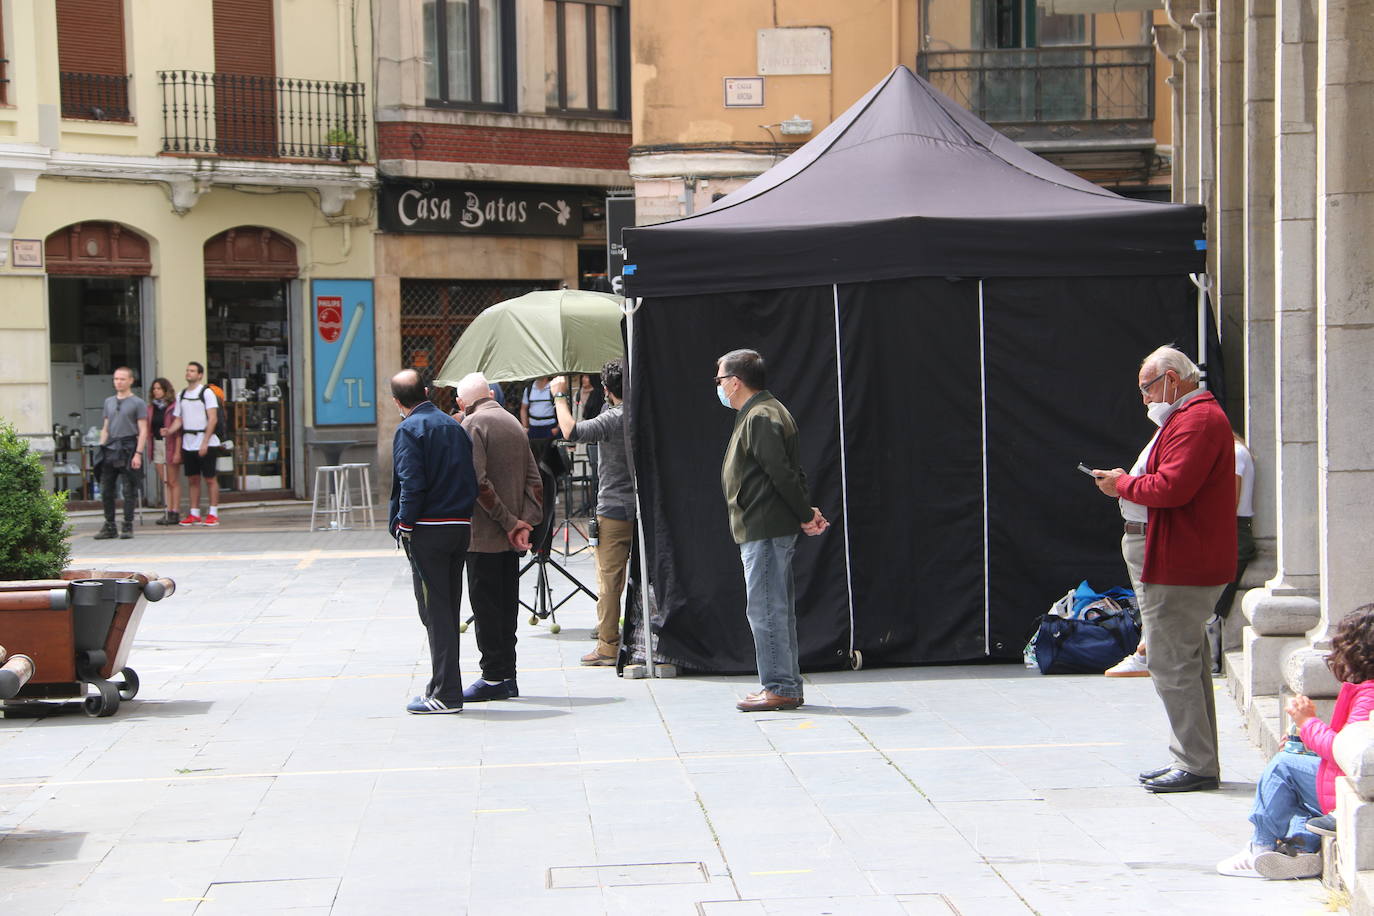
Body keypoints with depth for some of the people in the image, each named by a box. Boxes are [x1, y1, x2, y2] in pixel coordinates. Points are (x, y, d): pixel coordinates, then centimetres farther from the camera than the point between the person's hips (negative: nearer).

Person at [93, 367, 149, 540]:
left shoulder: (138, 403, 0)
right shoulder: (109, 402, 18)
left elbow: (143, 431, -4)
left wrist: (138, 454, -13)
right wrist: (102, 448, 13)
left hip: (128, 448, -5)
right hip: (110, 448, 6)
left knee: (129, 491, -3)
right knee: (106, 490, 5)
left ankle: (128, 527, 4)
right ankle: (109, 527, 13)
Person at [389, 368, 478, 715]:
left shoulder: (409, 429, -9)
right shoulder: (454, 426, 12)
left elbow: (412, 484, -18)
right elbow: (472, 480, 11)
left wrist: (404, 525, -10)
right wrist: (462, 512, 14)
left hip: (427, 530, -7)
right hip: (460, 527, 7)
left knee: (434, 611, -3)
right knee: (449, 610, 14)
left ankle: (445, 693, -2)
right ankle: (447, 688, 21)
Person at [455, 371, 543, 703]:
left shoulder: (472, 424, -8)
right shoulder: (514, 423, 14)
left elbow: (479, 481, -18)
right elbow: (534, 480, 8)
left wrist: (509, 523, -13)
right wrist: (525, 523, -2)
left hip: (484, 536, -7)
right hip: (511, 538, 7)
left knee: (485, 605, -3)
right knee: (507, 604, 11)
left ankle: (493, 677, -2)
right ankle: (507, 677, 14)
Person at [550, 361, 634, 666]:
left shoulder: (612, 419, -16)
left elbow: (571, 431, -29)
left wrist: (560, 396, -16)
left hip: (614, 510, -6)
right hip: (645, 509, 6)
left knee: (609, 581, -1)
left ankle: (608, 646, 0)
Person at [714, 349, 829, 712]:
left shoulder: (760, 417, -15)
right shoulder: (760, 413, 19)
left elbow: (782, 472, -20)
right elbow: (787, 473, 18)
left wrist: (805, 514, -13)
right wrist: (806, 512, 9)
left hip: (764, 531, -11)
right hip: (770, 529, 11)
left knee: (765, 610, -8)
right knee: (778, 610, 13)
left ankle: (780, 688, -5)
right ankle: (787, 686, 18)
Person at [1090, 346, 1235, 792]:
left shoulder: (1196, 420, -16)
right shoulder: (1200, 415, 21)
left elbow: (1171, 488, -26)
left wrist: (1123, 484, -11)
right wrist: (1131, 484, 7)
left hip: (1181, 569, -11)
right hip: (1191, 566, 11)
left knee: (1171, 664, -8)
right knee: (1188, 662, 15)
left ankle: (1197, 764, -4)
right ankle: (1194, 759, 22)